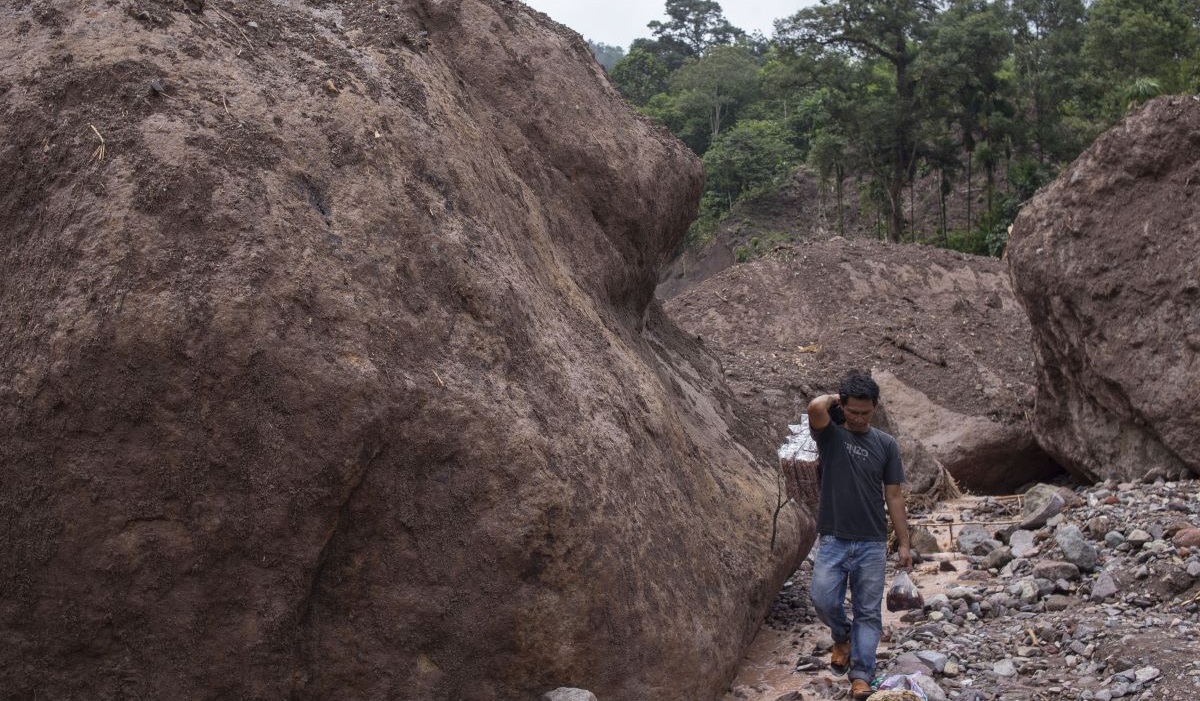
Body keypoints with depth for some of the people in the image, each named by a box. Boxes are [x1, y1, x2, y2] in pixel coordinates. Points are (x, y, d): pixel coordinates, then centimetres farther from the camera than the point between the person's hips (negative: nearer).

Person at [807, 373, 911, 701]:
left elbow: (894, 496, 6)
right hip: (833, 540, -1)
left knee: (868, 612, 2)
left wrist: (904, 544, 4)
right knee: (824, 601, -12)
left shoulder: (886, 445, 5)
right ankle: (842, 636, 19)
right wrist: (834, 398, -2)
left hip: (872, 543, 1)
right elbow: (815, 408, -24)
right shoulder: (830, 435, -1)